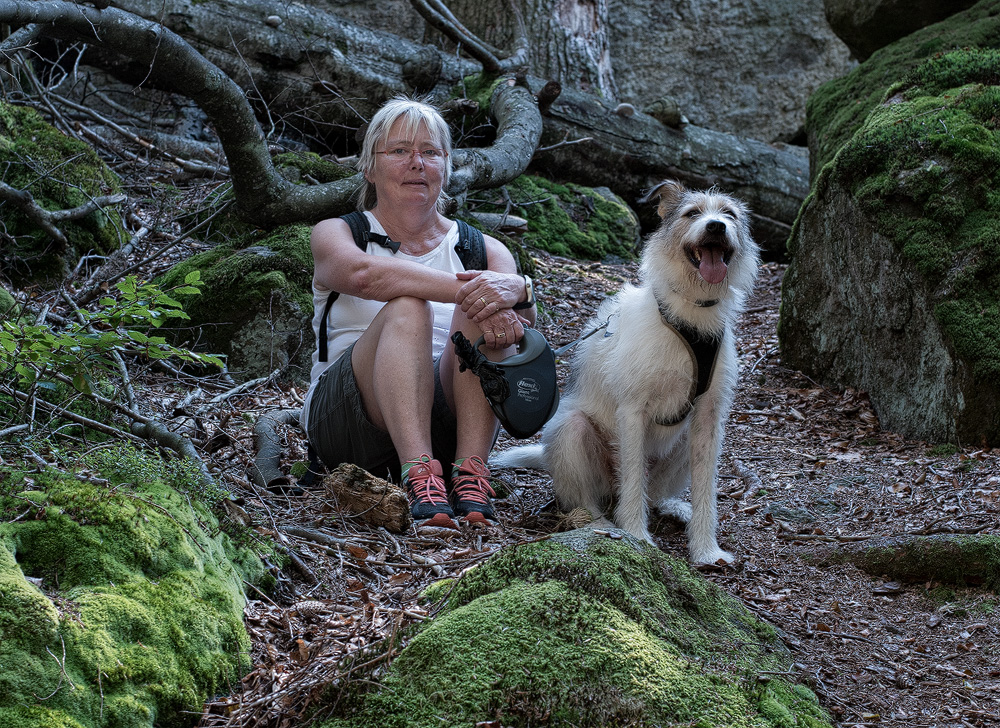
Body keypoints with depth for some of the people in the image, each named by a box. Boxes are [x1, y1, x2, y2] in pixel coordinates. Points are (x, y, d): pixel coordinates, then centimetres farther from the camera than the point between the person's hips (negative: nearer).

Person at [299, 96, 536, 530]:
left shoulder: (482, 250, 15)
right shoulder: (335, 233, 9)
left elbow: (524, 318, -6)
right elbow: (361, 273, -17)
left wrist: (516, 291, -30)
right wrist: (466, 289, -30)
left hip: (451, 421, 2)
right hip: (347, 420, -2)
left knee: (483, 316, -23)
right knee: (406, 308, -28)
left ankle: (470, 474, -35)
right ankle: (419, 477, -45)